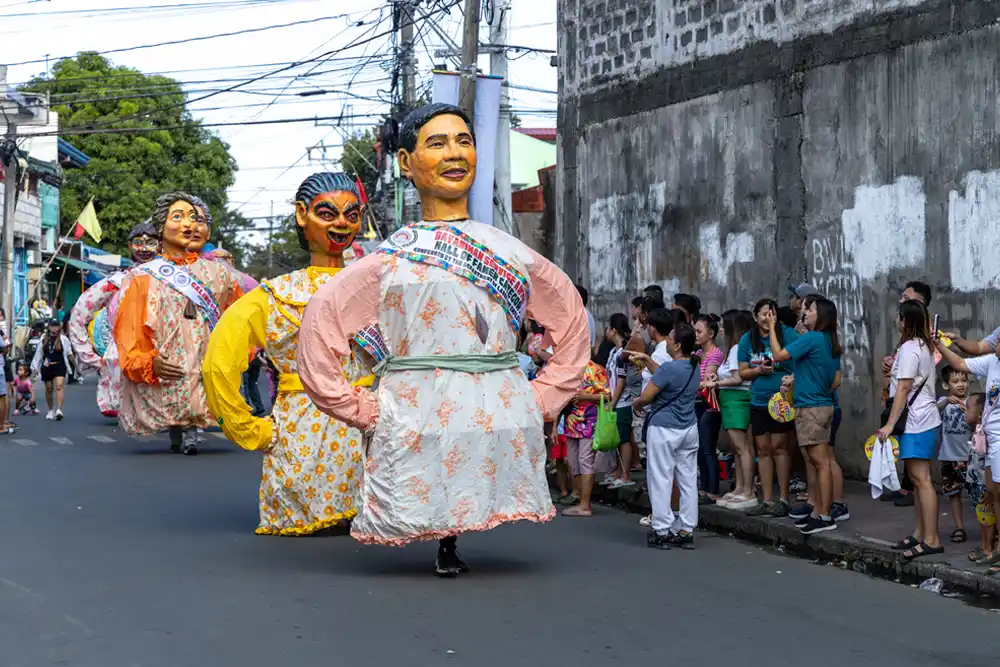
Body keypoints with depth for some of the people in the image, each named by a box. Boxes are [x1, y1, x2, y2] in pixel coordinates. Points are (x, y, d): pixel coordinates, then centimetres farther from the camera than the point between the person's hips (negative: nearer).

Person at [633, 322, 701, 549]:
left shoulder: (668, 368, -20)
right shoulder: (694, 367, 4)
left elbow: (645, 397, -16)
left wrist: (637, 403, 4)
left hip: (664, 429, -8)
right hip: (689, 429, 8)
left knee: (661, 480, 0)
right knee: (688, 481, 8)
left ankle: (662, 531, 2)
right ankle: (685, 531, 12)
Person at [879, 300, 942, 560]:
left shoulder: (909, 348, -14)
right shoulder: (923, 345, 14)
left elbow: (903, 388, -18)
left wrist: (890, 424, -18)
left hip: (917, 422, -10)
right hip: (924, 419, 10)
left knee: (921, 479, -11)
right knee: (918, 478, 12)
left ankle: (931, 540, -12)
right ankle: (920, 534, 16)